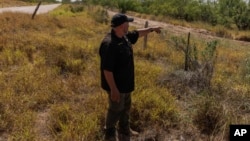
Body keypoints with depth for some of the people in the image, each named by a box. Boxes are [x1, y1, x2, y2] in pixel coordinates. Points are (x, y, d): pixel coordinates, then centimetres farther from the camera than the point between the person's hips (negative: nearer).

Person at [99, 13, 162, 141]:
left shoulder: (124, 36, -1)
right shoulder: (109, 44, -31)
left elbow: (137, 33, 22)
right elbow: (107, 70, -30)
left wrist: (151, 29, 29)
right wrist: (113, 89, -26)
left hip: (125, 83, 10)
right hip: (116, 85, -10)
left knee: (126, 108, 24)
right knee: (116, 110, 10)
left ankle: (124, 131, 46)